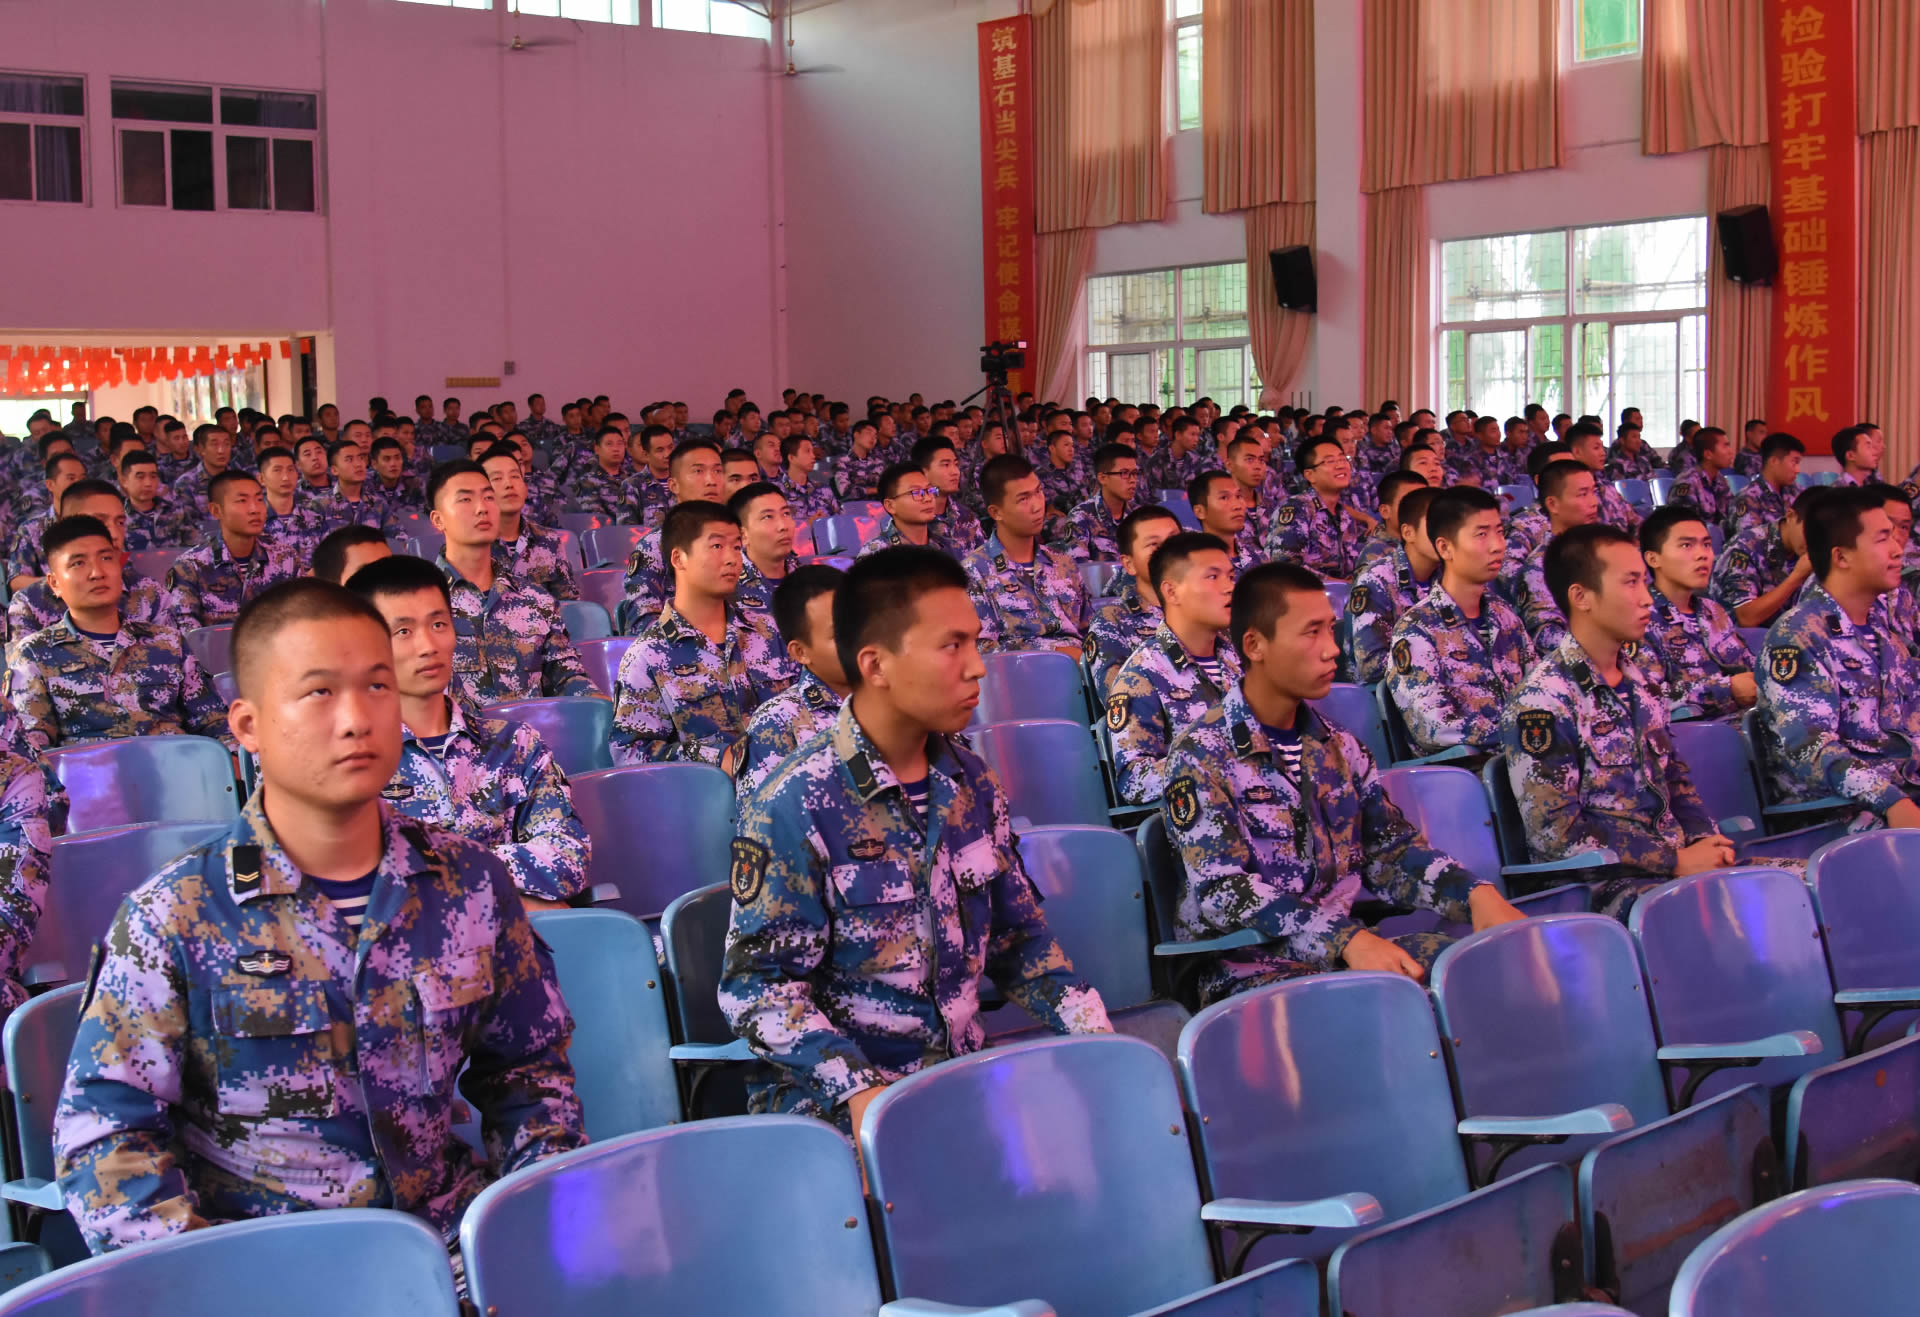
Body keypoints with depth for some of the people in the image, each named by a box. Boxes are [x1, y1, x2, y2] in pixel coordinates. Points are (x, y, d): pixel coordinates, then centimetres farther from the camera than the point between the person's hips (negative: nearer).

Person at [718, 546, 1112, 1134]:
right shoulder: (794, 805, -11)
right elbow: (759, 983, -12)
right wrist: (857, 1090, -25)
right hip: (832, 1103, -6)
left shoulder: (972, 783, 8)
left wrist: (1095, 1034, 0)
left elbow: (1017, 938, 16)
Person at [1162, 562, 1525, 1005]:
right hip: (1252, 970, -7)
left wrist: (1475, 892, -7)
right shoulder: (1201, 756, -9)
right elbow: (1223, 890, -19)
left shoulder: (1339, 746, 13)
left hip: (1351, 948, 7)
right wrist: (1345, 939, -32)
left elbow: (1390, 850, 14)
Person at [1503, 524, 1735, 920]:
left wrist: (1706, 841, 3)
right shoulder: (1542, 701, -11)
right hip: (1602, 884, -8)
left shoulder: (1641, 682, 15)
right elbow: (1558, 833, -16)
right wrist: (1676, 861, -16)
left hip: (1678, 859, 8)